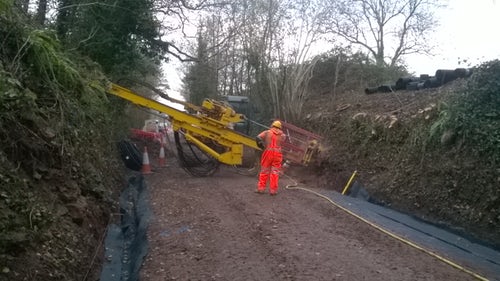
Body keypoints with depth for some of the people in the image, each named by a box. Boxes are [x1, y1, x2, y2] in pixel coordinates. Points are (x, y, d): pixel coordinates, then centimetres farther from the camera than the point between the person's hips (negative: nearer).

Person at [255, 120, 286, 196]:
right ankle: (273, 190, 4)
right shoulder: (282, 135, 8)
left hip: (268, 153, 0)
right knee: (275, 172, 5)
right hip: (277, 154, 1)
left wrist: (262, 146, 3)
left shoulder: (267, 132, 3)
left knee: (264, 171, 8)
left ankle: (261, 188, 8)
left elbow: (258, 138, -8)